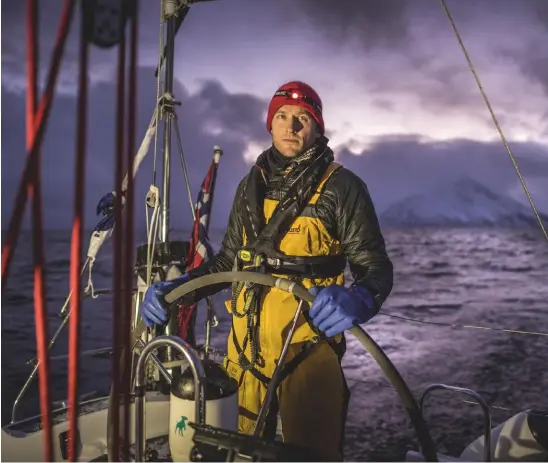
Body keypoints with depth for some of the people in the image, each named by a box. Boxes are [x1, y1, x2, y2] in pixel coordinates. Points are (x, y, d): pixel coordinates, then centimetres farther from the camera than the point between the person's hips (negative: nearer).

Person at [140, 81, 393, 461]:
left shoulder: (342, 186, -6)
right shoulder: (251, 185, 10)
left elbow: (375, 266, -9)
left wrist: (357, 300, -32)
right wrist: (178, 288, 3)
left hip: (307, 348, -5)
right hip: (246, 347, 5)